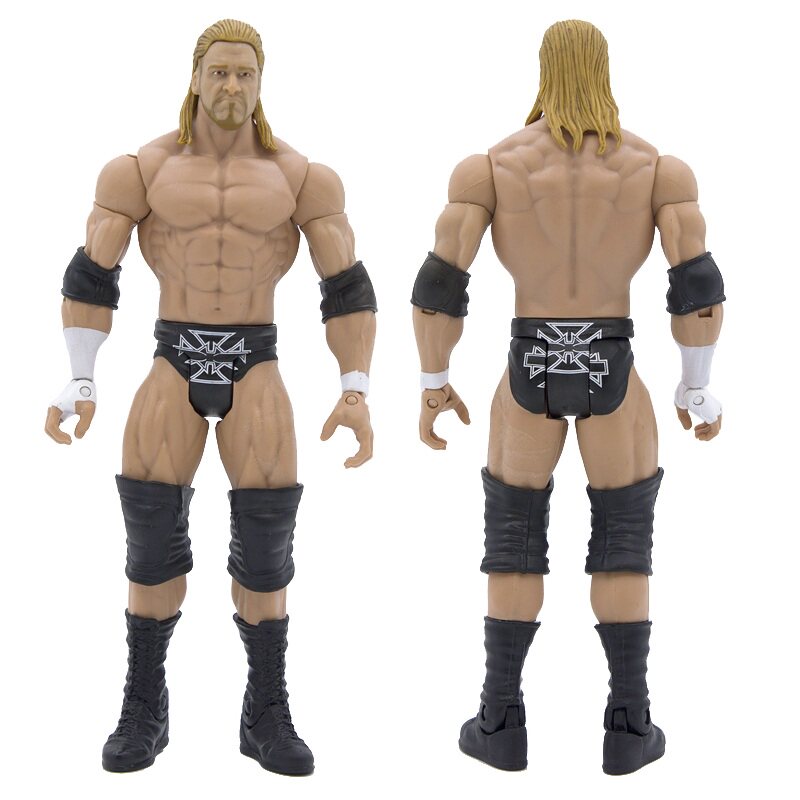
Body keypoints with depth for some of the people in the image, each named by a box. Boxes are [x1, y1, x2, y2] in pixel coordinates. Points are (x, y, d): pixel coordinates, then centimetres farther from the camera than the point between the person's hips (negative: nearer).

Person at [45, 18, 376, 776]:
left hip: (255, 372, 0)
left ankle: (266, 716, 12)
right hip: (172, 367, 0)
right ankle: (144, 713, 15)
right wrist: (79, 383, -9)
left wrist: (356, 392, -10)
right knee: (154, 548, -2)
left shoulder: (302, 176, 3)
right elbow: (89, 278, 1)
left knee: (263, 552, -5)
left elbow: (349, 289, 1)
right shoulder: (140, 170, 2)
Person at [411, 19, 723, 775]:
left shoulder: (487, 165, -5)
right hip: (614, 381, 0)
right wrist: (697, 389, 3)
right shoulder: (661, 167, -3)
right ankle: (629, 728, 17)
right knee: (623, 552, 14)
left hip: (527, 380, 0)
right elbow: (698, 287, -9)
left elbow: (438, 286, -9)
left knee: (514, 550, 14)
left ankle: (501, 725, 18)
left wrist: (434, 384, 3)